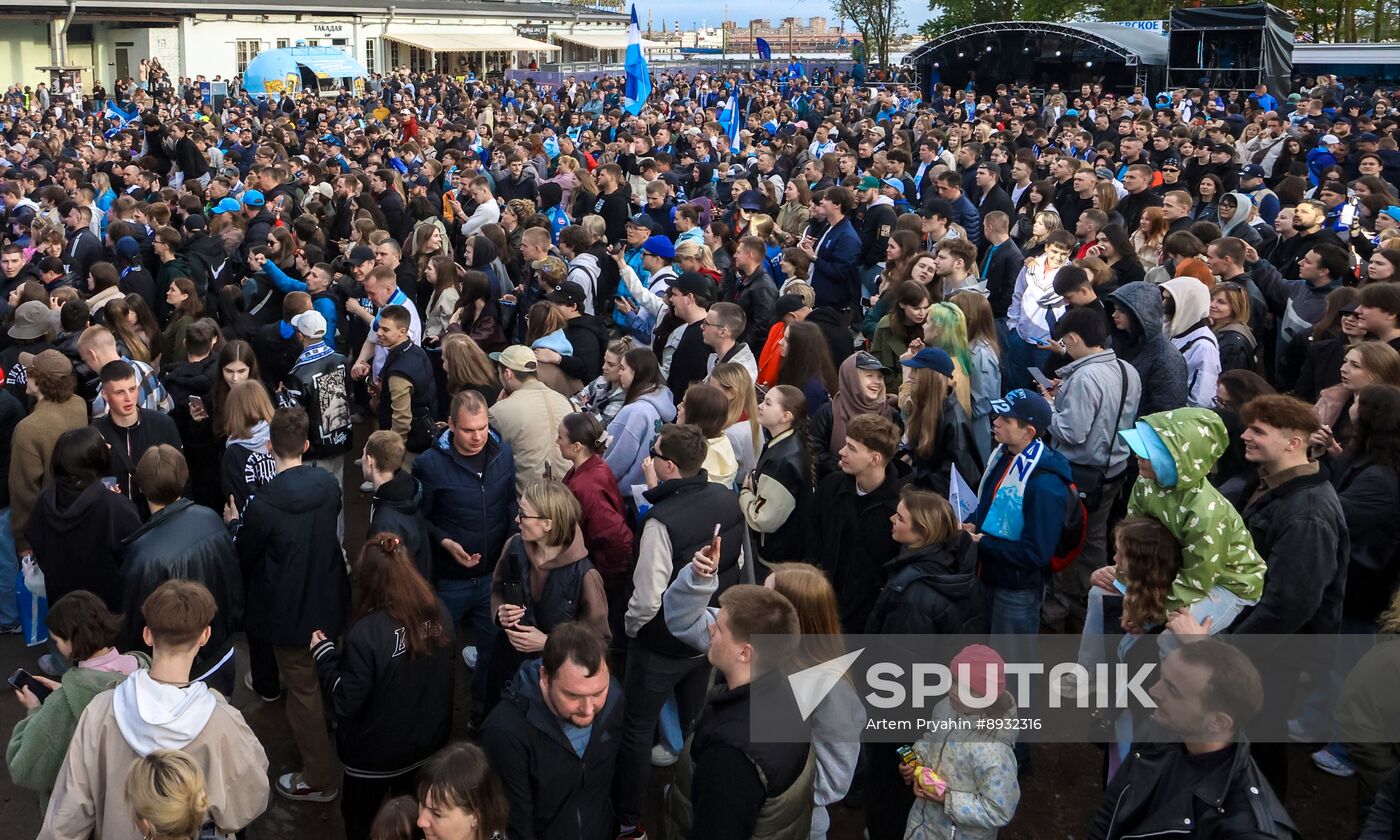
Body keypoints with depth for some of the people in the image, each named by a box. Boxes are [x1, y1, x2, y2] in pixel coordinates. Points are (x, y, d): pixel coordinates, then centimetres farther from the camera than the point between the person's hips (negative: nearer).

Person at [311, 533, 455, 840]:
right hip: (429, 742, 5)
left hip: (376, 753, -5)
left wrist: (324, 654, -11)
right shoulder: (439, 612, -13)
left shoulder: (366, 633, -31)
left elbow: (344, 702, -23)